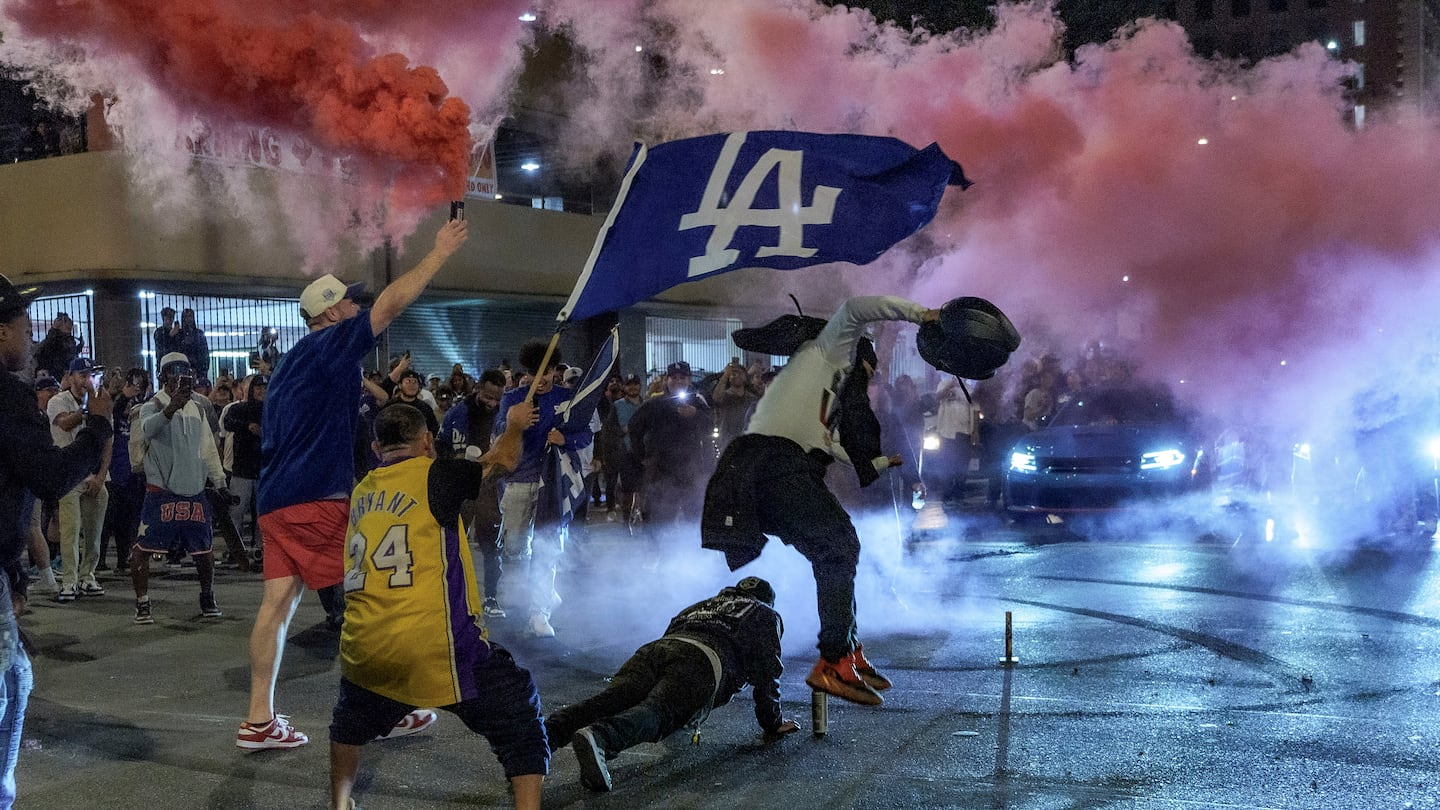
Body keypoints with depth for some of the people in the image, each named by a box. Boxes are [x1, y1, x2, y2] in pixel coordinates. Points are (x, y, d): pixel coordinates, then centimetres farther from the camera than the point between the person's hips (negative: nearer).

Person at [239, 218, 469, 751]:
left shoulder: (292, 362, 21)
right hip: (318, 500, -9)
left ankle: (259, 721, 3)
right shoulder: (330, 346, -6)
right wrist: (440, 252, -7)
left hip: (278, 500, 9)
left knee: (279, 600, 4)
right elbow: (392, 304, -12)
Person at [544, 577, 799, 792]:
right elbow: (767, 674, 24)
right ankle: (598, 738, -57)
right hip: (705, 659, -5)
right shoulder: (766, 616, 33)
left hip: (656, 647, 5)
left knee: (607, 702, -14)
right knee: (659, 711, -27)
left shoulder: (700, 606, 47)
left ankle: (541, 734, -39)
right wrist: (773, 723, 34)